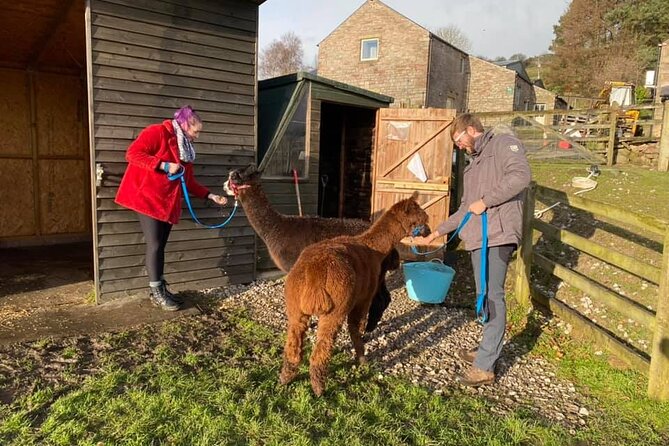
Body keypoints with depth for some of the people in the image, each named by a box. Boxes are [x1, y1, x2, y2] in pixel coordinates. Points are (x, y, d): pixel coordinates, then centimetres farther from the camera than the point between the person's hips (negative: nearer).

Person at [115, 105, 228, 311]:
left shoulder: (186, 147, 18)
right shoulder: (157, 132, -8)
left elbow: (188, 181, 17)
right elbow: (133, 153, -18)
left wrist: (210, 195, 9)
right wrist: (164, 166, -22)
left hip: (168, 202, 8)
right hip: (147, 198, -8)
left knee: (161, 246, 10)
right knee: (155, 245, -7)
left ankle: (160, 290, 16)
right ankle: (156, 292, 2)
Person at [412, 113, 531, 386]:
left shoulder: (503, 142, 4)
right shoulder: (474, 164, 28)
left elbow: (521, 175, -15)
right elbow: (465, 210, 27)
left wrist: (485, 201, -12)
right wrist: (434, 235, 24)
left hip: (496, 233, -8)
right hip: (478, 237, 8)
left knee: (492, 295, -9)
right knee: (486, 295, 11)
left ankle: (485, 366, -5)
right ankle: (487, 351, 20)